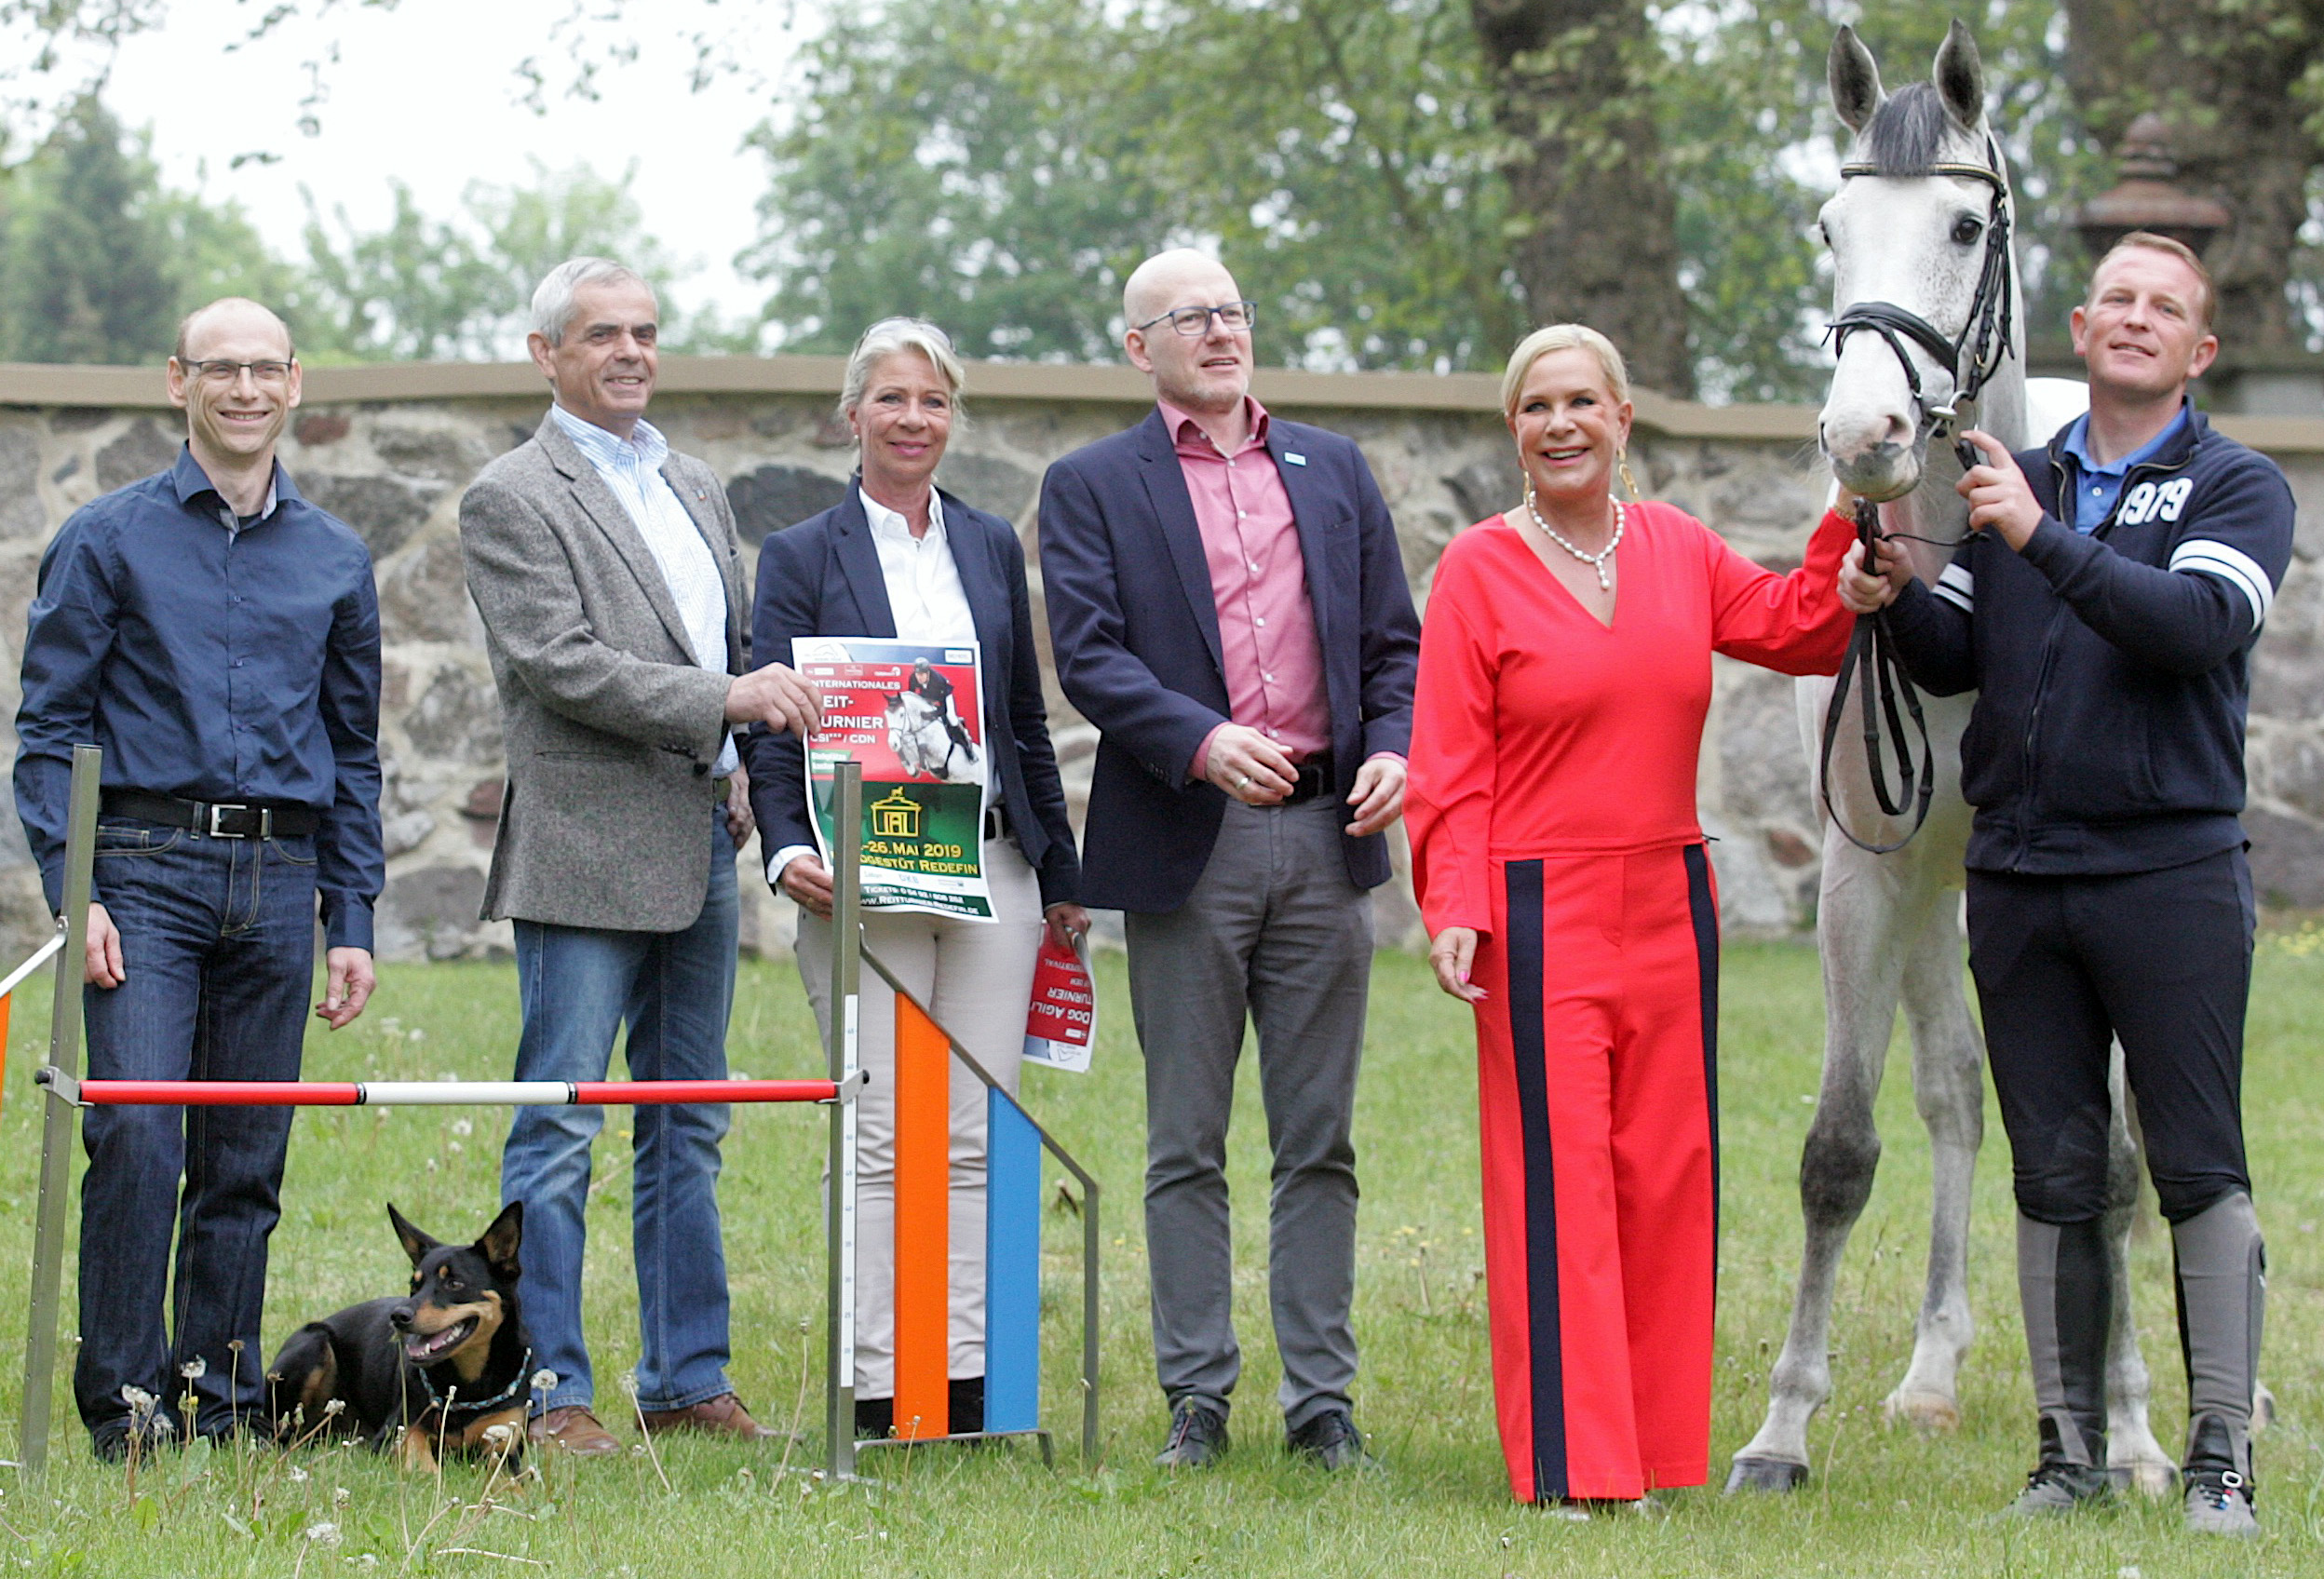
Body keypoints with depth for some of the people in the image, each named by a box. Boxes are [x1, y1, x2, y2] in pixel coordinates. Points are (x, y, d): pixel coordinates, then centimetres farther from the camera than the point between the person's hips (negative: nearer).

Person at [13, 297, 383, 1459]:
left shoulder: (335, 560, 14)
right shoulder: (108, 540, 4)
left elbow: (354, 753, 18)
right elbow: (48, 729, 2)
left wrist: (352, 922, 12)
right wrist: (71, 891, -9)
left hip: (279, 881, 3)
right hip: (147, 869, -3)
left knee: (247, 1164, 5)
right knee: (136, 1136, -15)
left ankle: (221, 1404, 12)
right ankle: (124, 1398, -7)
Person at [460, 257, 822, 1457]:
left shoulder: (696, 489, 18)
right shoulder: (512, 500, -6)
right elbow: (559, 662, -16)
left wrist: (743, 770, 8)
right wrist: (721, 701, -20)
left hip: (700, 845, 8)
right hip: (587, 852, -7)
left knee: (688, 1131, 11)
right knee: (558, 1132, -5)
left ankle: (686, 1381, 16)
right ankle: (550, 1392, -3)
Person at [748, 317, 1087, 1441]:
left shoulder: (992, 548, 14)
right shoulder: (801, 557, 3)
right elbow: (770, 729, -2)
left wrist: (1061, 875, 17)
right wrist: (787, 848, -18)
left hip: (989, 872, 4)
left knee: (977, 1138, 2)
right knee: (879, 1137, -5)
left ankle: (967, 1387, 4)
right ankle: (878, 1392, -1)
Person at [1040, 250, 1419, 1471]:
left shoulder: (1334, 471, 15)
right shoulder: (1091, 487, 4)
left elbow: (1394, 639, 14)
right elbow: (1088, 651, -8)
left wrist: (1394, 748, -5)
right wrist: (1202, 743, -23)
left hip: (1324, 835, 3)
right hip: (1186, 850, -3)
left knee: (1319, 1142, 5)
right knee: (1186, 1146, 3)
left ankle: (1321, 1400, 10)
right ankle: (1197, 1396, 9)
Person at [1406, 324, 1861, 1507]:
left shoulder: (1680, 552, 9)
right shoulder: (1478, 568, -2)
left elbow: (1805, 634, 18)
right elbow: (1450, 767, -5)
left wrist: (1848, 523, 5)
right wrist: (1453, 909, -15)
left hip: (1669, 906, 5)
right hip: (1540, 912, -5)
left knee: (1666, 1177, 7)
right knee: (1556, 1184, -6)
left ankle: (1657, 1454, 14)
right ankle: (1570, 1469, -2)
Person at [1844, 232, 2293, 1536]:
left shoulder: (2237, 488, 1)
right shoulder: (2019, 481, 15)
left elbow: (2201, 624, -18)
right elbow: (1958, 660, 12)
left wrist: (2046, 539, -23)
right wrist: (1898, 595, -9)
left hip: (2172, 874, -4)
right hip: (2019, 877, 4)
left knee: (2200, 1173, -4)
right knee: (2055, 1178, 6)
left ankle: (2223, 1461, -1)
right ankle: (2072, 1454, 11)